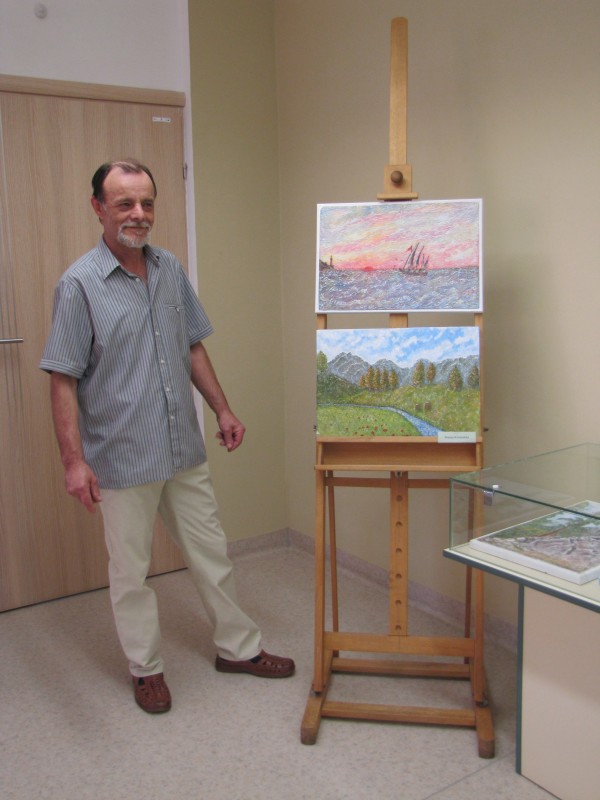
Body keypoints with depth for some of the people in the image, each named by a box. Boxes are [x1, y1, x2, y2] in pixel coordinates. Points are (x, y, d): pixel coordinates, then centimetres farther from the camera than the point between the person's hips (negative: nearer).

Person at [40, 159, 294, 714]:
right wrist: (74, 459, -17)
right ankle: (146, 667, 31)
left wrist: (223, 410, 11)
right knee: (131, 571, 11)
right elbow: (63, 380, -12)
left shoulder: (171, 270, 5)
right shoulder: (80, 284, -12)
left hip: (185, 450, 5)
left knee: (212, 553, 16)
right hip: (122, 460, -5)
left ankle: (238, 647, 34)